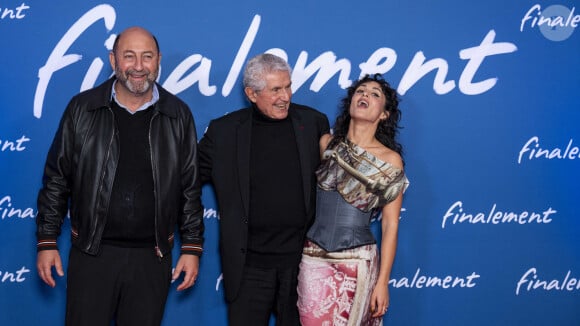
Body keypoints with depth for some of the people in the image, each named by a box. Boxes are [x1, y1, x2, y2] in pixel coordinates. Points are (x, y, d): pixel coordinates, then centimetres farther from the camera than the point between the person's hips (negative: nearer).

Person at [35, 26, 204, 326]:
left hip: (152, 257, 1)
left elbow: (191, 187, 6)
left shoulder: (178, 115, 2)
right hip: (91, 253, 0)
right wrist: (47, 242, 2)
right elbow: (56, 179, 4)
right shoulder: (82, 108, 0)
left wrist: (192, 247, 3)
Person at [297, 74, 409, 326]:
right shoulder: (326, 143, 3)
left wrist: (383, 281, -6)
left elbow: (390, 226, -4)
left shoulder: (390, 160, -4)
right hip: (314, 257, 2)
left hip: (357, 261, -2)